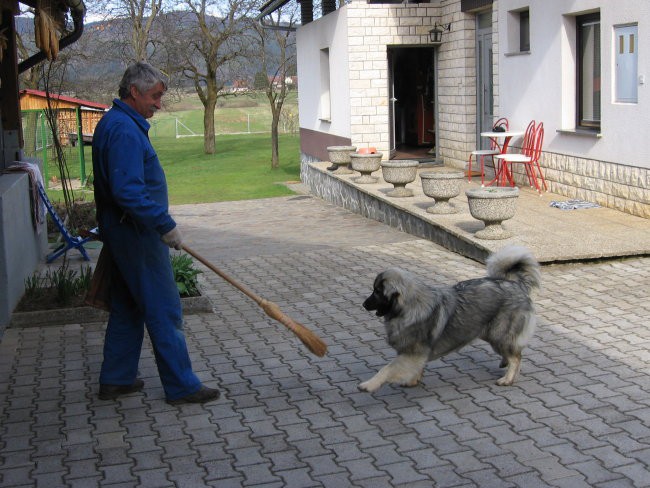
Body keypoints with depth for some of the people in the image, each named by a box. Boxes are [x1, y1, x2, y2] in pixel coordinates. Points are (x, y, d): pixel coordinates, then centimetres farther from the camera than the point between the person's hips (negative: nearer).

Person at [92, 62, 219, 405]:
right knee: (164, 311, -3)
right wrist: (166, 225, -22)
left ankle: (115, 380, 25)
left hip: (122, 233, 11)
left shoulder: (112, 123, 14)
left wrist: (160, 223, 23)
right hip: (138, 235, -11)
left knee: (127, 307, 17)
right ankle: (181, 386, 4)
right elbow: (128, 191, -27)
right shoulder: (125, 130, -20)